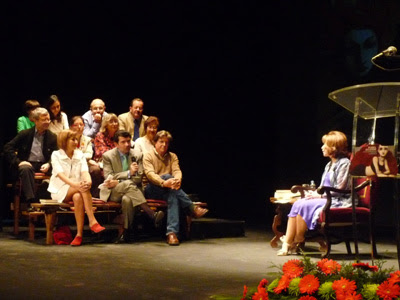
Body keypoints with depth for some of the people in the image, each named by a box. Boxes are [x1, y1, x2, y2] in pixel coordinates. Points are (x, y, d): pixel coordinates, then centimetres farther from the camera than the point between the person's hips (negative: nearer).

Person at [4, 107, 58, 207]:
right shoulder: (24, 134, 6)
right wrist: (18, 162, -12)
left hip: (44, 166, 2)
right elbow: (8, 148, 2)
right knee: (26, 169, -37)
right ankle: (32, 201, -44)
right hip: (27, 164, -1)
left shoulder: (52, 137, 12)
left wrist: (48, 164, -14)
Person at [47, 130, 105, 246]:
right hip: (60, 191, -3)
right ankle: (92, 221, -39)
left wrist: (88, 181, -31)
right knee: (82, 189, -33)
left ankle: (79, 234, -37)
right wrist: (75, 184, -34)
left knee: (78, 197, -35)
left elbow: (85, 171, -6)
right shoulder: (56, 155, -2)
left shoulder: (80, 155, 10)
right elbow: (60, 175, -17)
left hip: (76, 189, 3)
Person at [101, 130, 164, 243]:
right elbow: (109, 177, -6)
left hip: (130, 191, 2)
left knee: (127, 199, -38)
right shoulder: (108, 156, 5)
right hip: (113, 193, -2)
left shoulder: (137, 156, 10)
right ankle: (152, 214, -45)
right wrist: (129, 173, -19)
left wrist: (118, 182, -12)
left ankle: (126, 232, -34)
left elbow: (139, 178, 2)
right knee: (128, 184, -36)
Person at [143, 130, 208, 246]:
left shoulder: (172, 156, 19)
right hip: (151, 190, -3)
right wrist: (164, 182, -35)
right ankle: (192, 208, -38)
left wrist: (177, 180, -28)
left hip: (167, 191, 3)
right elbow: (150, 173, -14)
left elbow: (177, 171, -1)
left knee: (173, 195, -36)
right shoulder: (148, 156, 5)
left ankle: (172, 233, -49)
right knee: (167, 176, -34)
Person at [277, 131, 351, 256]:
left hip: (338, 202, -9)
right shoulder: (329, 165, 20)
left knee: (304, 206, -25)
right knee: (297, 204, -13)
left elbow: (339, 189, -15)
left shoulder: (344, 163, -8)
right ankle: (286, 243, -20)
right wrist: (315, 193, 0)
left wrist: (320, 195, -14)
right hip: (326, 199, 9)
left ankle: (297, 242, -12)